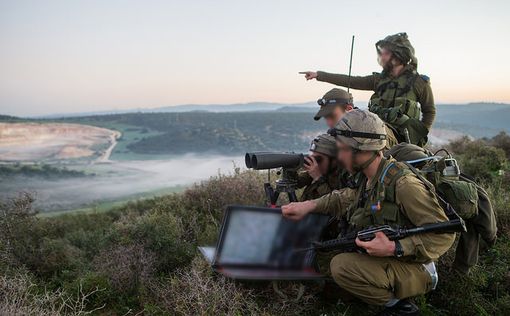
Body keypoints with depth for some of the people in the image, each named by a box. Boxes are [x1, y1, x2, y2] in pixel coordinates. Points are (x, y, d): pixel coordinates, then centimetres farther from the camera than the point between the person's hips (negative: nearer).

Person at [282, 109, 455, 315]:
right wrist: (308, 205, 6)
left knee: (341, 266, -24)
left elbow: (444, 234, -24)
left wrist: (394, 249, -31)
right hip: (388, 260, 9)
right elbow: (349, 198, 18)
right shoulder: (372, 177, -1)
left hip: (412, 269, -9)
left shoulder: (403, 184, -27)